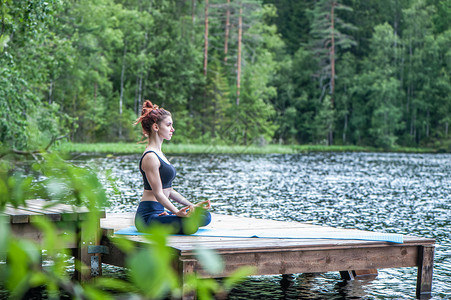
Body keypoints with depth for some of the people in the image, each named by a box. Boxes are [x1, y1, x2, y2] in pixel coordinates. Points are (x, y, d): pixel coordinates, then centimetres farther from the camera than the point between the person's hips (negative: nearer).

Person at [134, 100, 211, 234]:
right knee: (190, 225, -30)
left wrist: (192, 205, 15)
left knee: (205, 216, 8)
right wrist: (177, 212, -30)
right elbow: (158, 193, -19)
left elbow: (168, 190, 20)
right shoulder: (150, 157, -14)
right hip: (148, 216, -10)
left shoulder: (158, 153, 18)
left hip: (159, 212, 10)